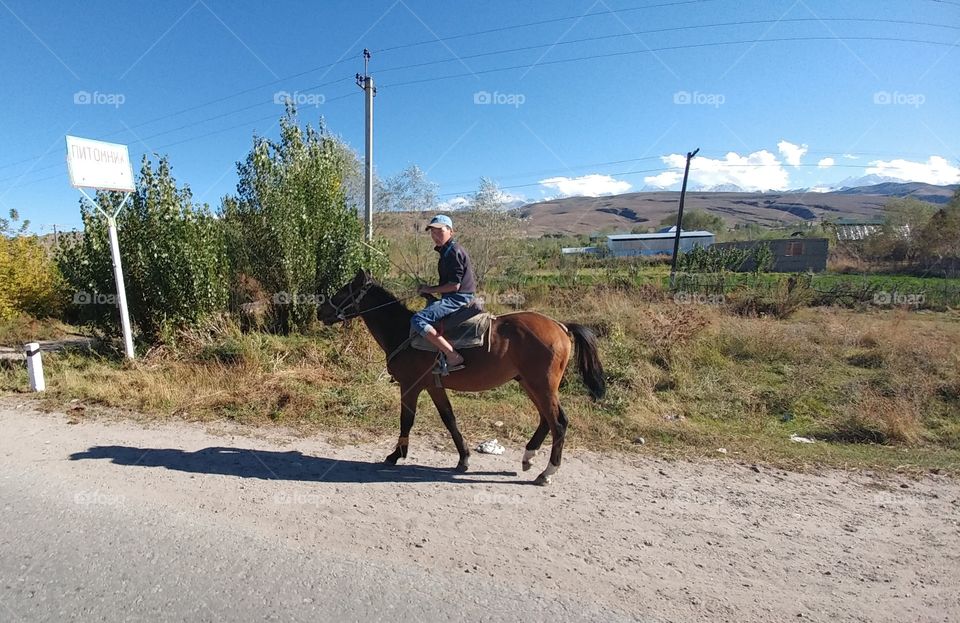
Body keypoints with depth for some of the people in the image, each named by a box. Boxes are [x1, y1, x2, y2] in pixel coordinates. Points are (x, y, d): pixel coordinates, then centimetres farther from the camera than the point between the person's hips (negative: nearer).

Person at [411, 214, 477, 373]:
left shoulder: (454, 252, -14)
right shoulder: (446, 251, 19)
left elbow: (454, 285, -19)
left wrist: (431, 289, -10)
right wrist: (428, 289, 12)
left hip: (457, 298, -11)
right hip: (454, 298, 11)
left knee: (417, 320, -23)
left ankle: (453, 357, -28)